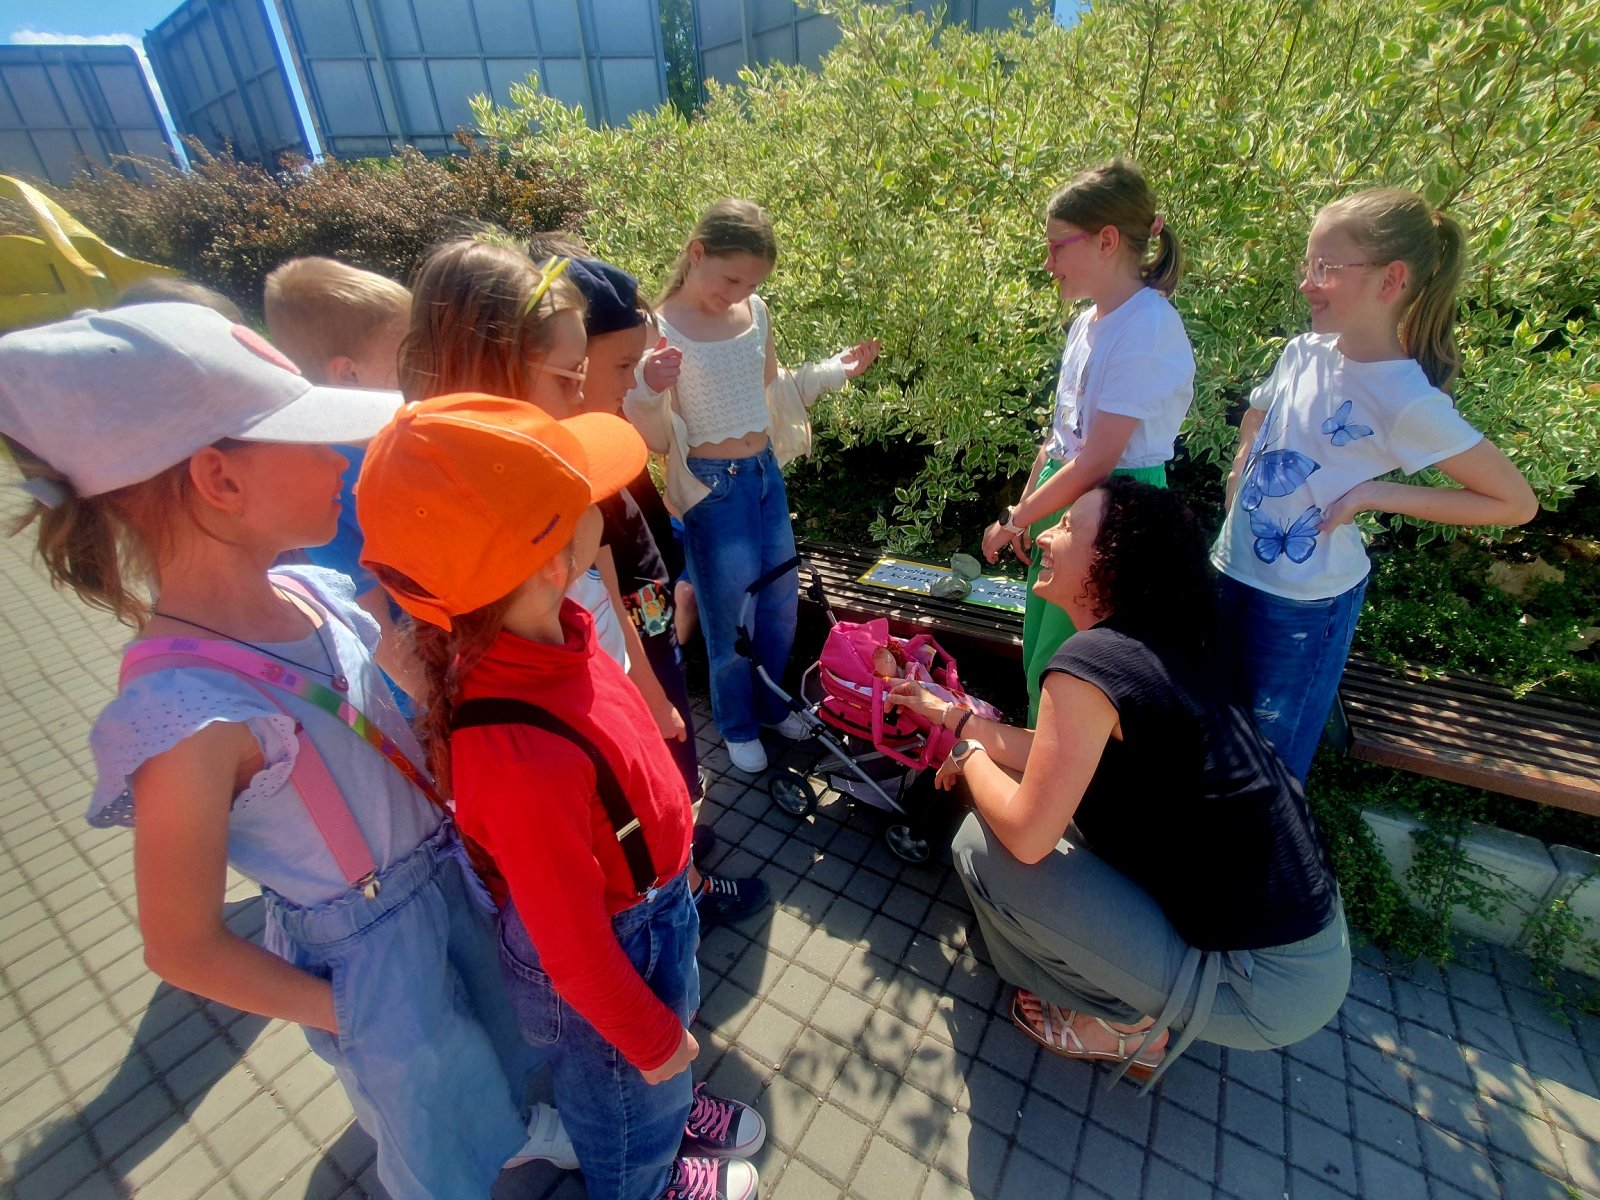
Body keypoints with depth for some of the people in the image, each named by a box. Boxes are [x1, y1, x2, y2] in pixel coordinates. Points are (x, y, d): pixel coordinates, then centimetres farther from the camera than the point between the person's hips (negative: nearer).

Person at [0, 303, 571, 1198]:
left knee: (506, 1055, 35)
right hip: (376, 958, -6)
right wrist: (350, 1016, -7)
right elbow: (185, 948, -18)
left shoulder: (316, 593, -13)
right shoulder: (189, 716, -32)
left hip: (458, 889, 6)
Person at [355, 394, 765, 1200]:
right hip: (616, 946, -6)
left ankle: (671, 1111, 68)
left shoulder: (536, 633, -19)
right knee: (627, 1085, 29)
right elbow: (575, 950, -27)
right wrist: (652, 1039, -9)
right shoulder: (522, 758, -43)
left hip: (650, 899, 6)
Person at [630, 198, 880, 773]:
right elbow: (660, 440, -12)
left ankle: (773, 705, 43)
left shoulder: (755, 312, 3)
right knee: (730, 616, 9)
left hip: (767, 472, 6)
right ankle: (737, 727, 34)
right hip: (713, 487, -6)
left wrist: (836, 370, 13)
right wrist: (647, 393, -31)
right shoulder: (662, 330, -14)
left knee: (781, 603, 18)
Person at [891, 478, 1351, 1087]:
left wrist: (969, 756, -2)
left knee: (982, 845, -9)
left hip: (1267, 988, -8)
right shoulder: (1158, 647, 3)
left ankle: (1127, 1027, 10)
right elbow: (1065, 763, 11)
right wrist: (952, 714, 17)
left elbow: (1026, 834, -22)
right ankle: (1141, 995, 22)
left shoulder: (1091, 659, -25)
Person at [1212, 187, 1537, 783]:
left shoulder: (1408, 402, -17)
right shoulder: (1303, 351, 0)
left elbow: (1517, 503, -9)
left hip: (1306, 604, -6)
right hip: (1232, 573, 6)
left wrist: (1374, 493, -16)